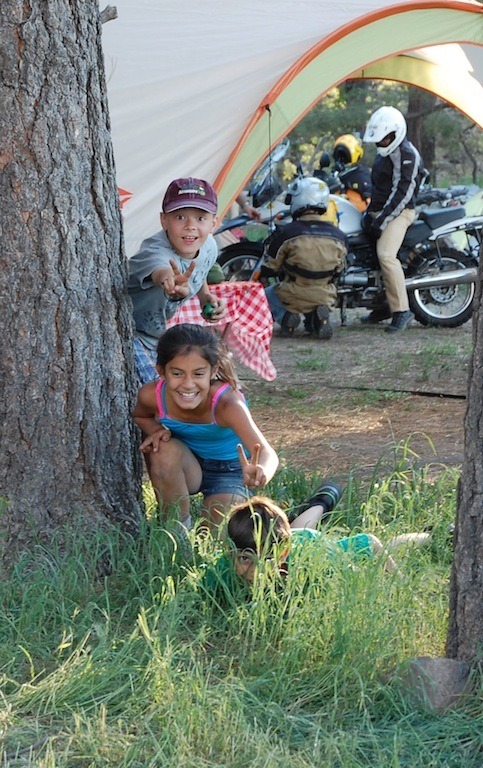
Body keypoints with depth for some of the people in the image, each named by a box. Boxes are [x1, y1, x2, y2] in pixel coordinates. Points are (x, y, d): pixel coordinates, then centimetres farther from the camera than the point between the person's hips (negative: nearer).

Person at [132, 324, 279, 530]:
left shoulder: (227, 403, -37)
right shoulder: (152, 395, -26)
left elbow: (267, 453, -51)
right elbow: (139, 417, 2)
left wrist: (260, 473, -76)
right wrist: (156, 429, -22)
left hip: (228, 470, -2)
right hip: (187, 467, 2)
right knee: (165, 450, -31)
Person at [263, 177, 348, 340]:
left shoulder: (286, 233, -14)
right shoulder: (338, 235, -3)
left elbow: (273, 267, -2)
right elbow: (339, 269, 10)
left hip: (293, 297, -2)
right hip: (325, 298, 2)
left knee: (266, 294, 28)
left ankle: (284, 316, -2)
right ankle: (318, 316, 4)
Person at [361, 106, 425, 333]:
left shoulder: (406, 154, -14)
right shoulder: (384, 153, 18)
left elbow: (402, 193, -20)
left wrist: (382, 220, -23)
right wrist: (370, 211, 25)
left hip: (398, 213, -11)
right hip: (379, 212, 11)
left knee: (386, 255, -28)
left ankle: (402, 310, -27)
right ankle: (384, 305, 19)